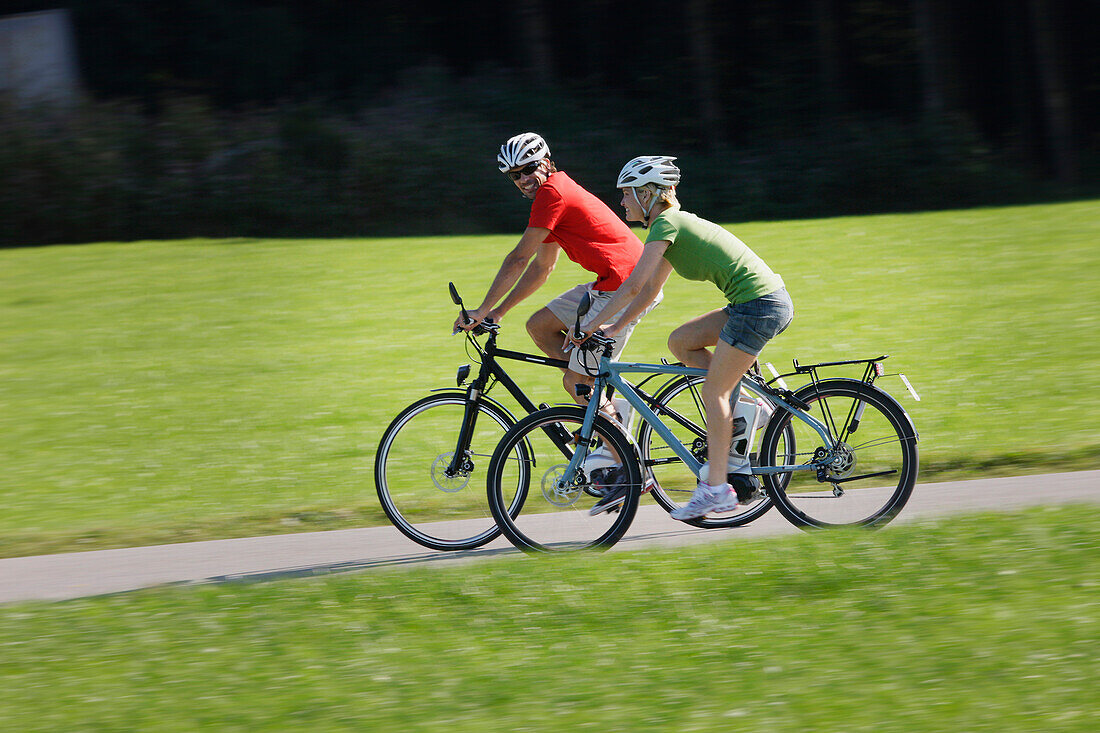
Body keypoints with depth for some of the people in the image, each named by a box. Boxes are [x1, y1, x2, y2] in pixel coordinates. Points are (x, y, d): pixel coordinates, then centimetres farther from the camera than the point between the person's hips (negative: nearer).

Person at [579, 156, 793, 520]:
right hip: (771, 302, 9)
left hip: (759, 305, -9)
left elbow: (633, 285, -13)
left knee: (714, 391, -4)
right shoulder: (675, 224, 20)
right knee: (680, 342, 15)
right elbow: (649, 289, 26)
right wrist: (615, 327, 23)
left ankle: (716, 488, -3)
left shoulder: (666, 224, -9)